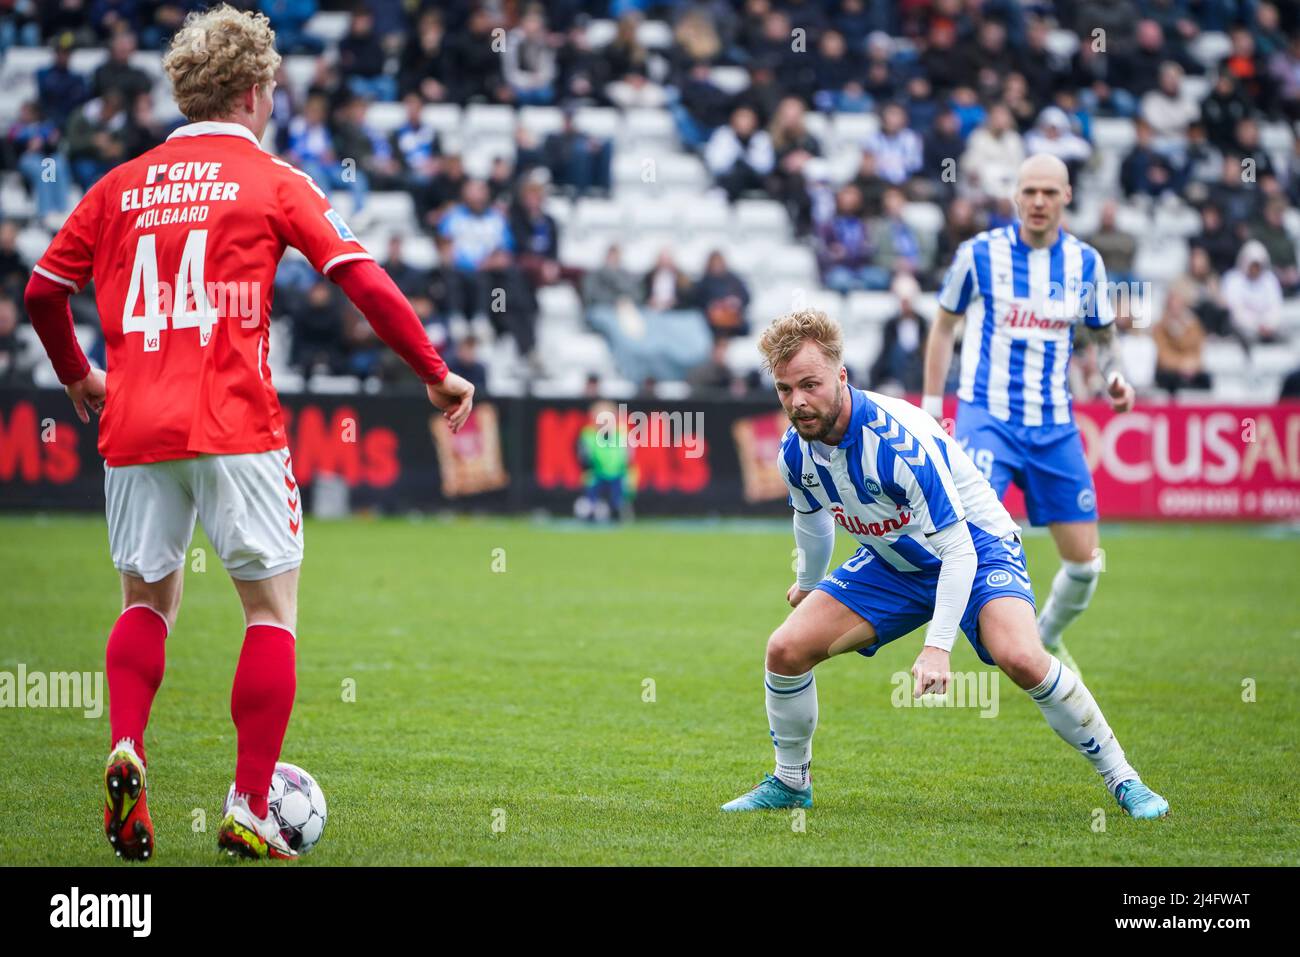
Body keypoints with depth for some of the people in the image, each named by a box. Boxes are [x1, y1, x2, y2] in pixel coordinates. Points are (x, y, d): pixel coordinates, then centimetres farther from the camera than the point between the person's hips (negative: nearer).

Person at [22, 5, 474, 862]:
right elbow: (366, 282, -6)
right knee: (273, 607, 5)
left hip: (134, 430, 4)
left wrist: (77, 376, 32)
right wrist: (435, 372, 3)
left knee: (147, 602, 18)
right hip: (235, 429, -4)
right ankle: (250, 811, -3)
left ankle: (126, 752, -7)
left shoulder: (122, 185, 13)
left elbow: (42, 292, 15)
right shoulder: (271, 180, 2)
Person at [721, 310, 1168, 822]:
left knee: (1021, 658, -32)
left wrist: (937, 647, -40)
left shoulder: (898, 438, -34)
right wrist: (808, 584, 31)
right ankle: (790, 781, 15)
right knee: (786, 649, -9)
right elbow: (812, 519, 13)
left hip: (976, 550, -6)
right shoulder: (795, 453, -13)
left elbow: (957, 549, -33)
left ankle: (1121, 779, -15)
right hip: (891, 563, 6)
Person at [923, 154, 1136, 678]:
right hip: (987, 416, -3)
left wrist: (1114, 375, -5)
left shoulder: (1085, 262, 4)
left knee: (1084, 559, 3)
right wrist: (931, 409, 4)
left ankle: (1047, 642, 30)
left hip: (1053, 427, 3)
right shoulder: (980, 253, -4)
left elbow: (1102, 336, 17)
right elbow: (944, 325, 8)